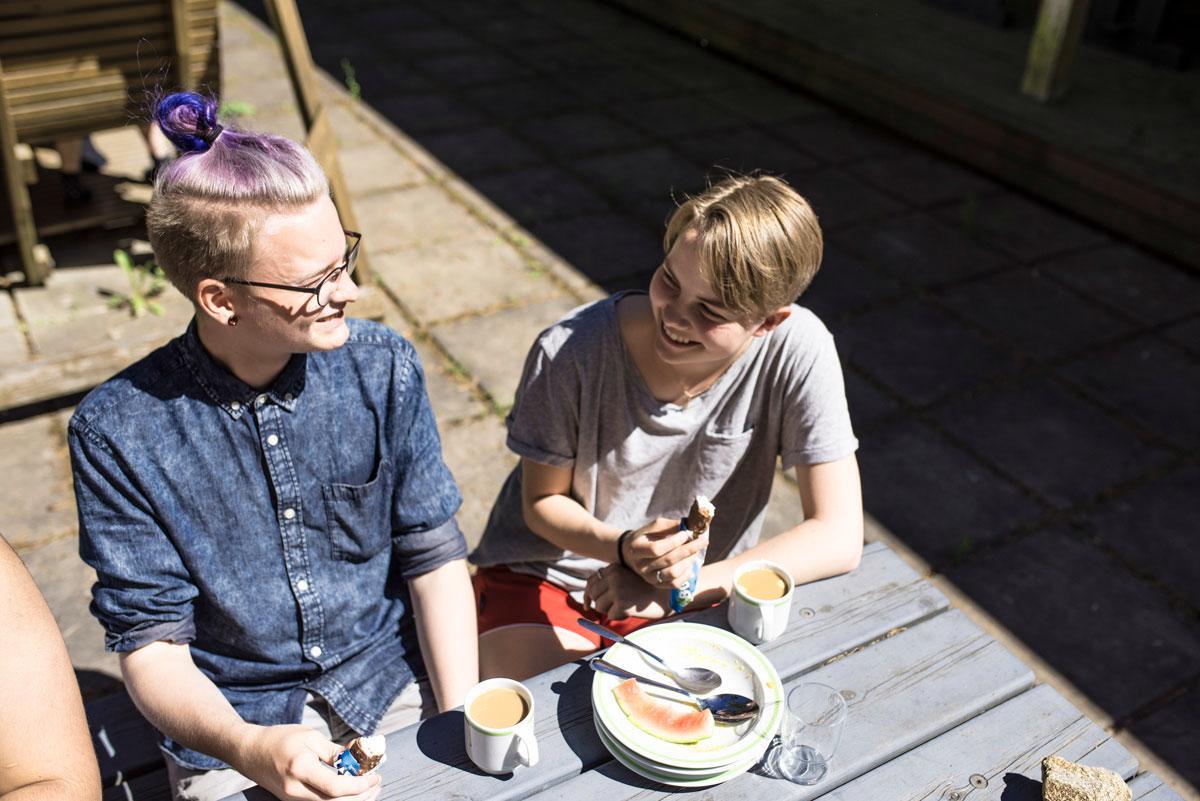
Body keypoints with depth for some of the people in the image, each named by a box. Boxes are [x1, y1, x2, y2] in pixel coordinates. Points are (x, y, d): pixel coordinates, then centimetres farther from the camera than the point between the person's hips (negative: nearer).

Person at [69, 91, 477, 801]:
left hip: (395, 689, 1)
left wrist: (464, 722, -13)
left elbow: (435, 556, -4)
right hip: (236, 729, 0)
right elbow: (150, 641, -9)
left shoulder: (383, 369, -8)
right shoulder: (117, 432, -13)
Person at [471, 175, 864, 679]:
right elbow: (542, 501, -8)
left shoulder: (797, 349, -22)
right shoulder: (570, 352, -24)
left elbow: (838, 538, -20)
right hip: (546, 576, -1)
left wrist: (678, 588, -26)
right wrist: (624, 548, -29)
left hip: (691, 593, 2)